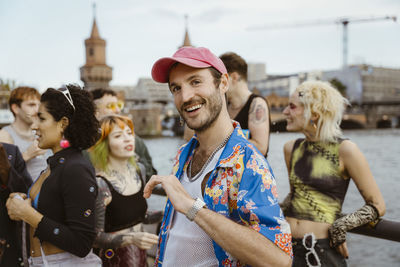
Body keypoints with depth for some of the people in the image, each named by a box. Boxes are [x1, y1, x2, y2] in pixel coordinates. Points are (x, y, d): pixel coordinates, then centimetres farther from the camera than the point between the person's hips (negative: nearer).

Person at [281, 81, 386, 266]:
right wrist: (280, 210, 5)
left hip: (323, 251, -5)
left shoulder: (344, 150, -10)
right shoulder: (291, 149, 5)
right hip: (286, 245, 5)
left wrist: (340, 226, -16)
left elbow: (377, 206, -6)